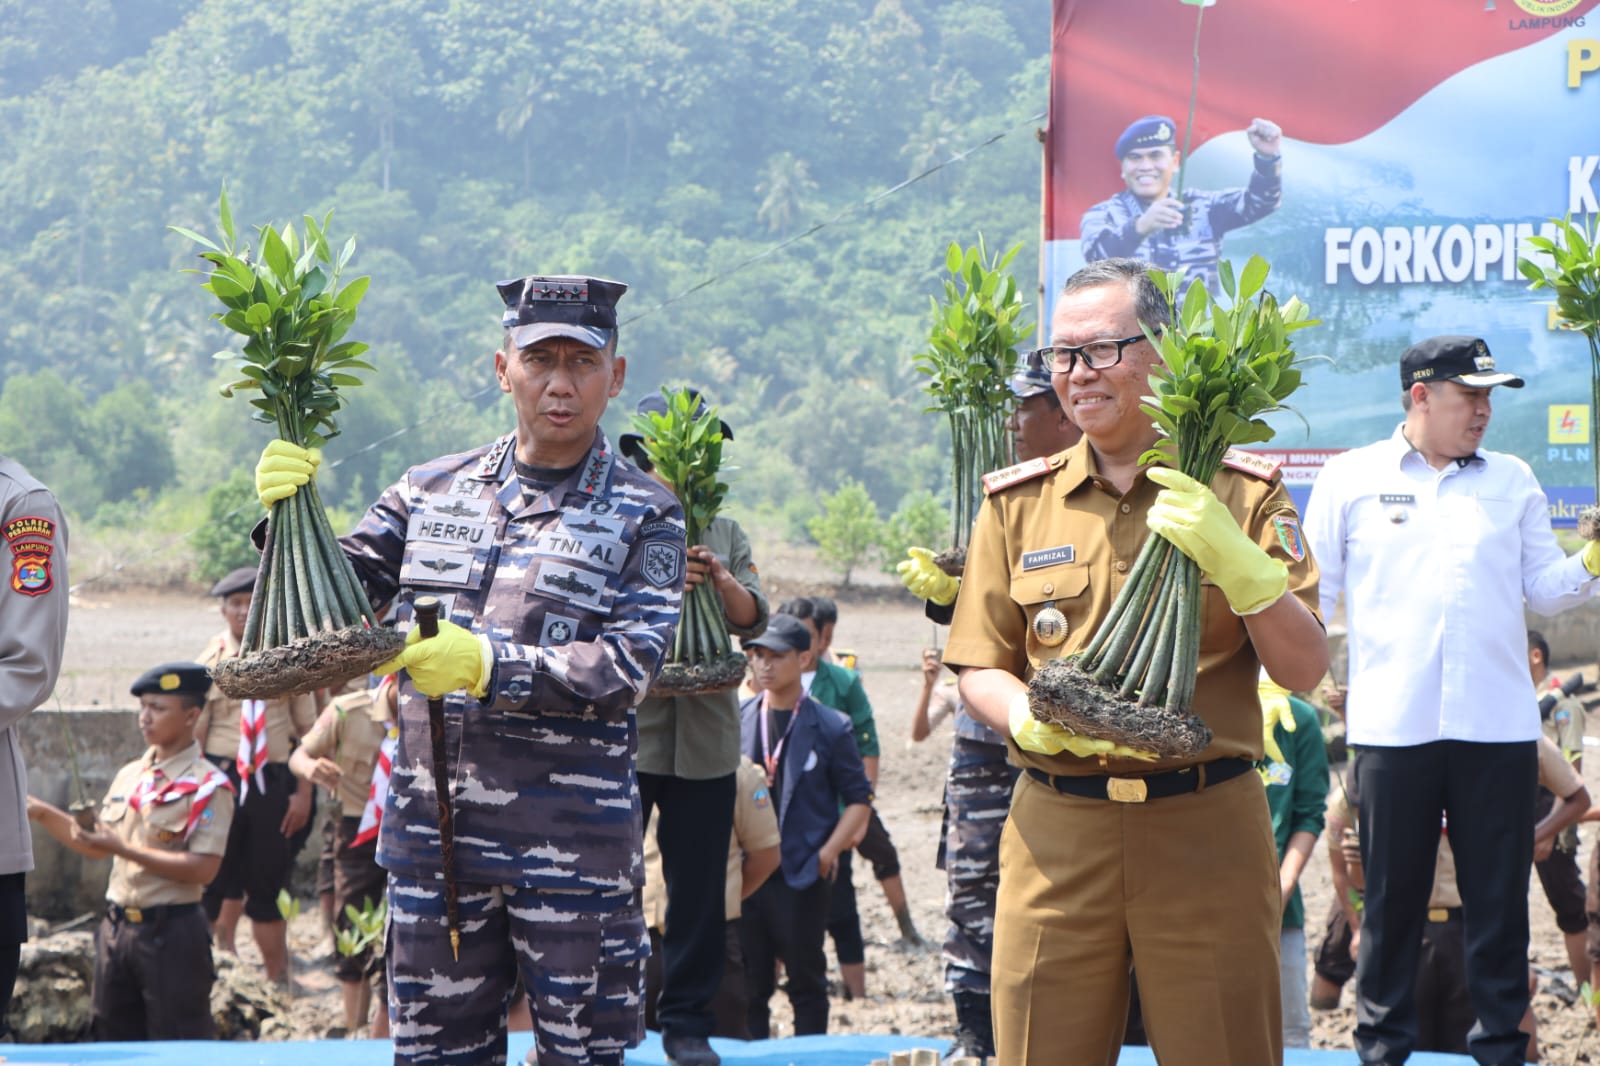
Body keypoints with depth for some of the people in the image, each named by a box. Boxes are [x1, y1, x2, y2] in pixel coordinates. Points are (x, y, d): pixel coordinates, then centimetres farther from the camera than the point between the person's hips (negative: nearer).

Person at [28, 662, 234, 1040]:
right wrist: (42, 814, 5)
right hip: (117, 925, 7)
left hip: (172, 932, -7)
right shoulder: (129, 776, 11)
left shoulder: (208, 787, -11)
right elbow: (100, 846, 18)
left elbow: (203, 868, -20)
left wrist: (126, 850, -23)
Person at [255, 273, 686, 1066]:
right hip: (431, 834, 3)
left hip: (571, 846, -3)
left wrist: (489, 665, -22)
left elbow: (626, 668, -12)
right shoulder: (431, 492, 11)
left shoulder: (644, 516, 0)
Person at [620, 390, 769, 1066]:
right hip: (623, 736, -3)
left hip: (705, 738, 3)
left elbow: (752, 620, 4)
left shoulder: (723, 533, 14)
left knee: (700, 887, 5)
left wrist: (721, 581, -15)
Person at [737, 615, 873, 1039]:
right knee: (748, 986, 8)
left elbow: (859, 798, 1)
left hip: (803, 877, -2)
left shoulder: (830, 727, -2)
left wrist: (828, 852, -9)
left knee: (807, 984, 6)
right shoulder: (735, 719, 5)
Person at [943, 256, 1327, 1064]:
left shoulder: (1241, 495, 6)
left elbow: (1304, 671, 0)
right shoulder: (1017, 503, 10)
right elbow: (979, 670, 10)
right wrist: (1032, 718, -12)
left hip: (1207, 832, -1)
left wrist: (1234, 561, -16)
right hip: (1056, 836, 1)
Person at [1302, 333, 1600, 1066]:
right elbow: (1313, 590, 8)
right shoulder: (1352, 479, 6)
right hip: (1393, 727, -2)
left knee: (1499, 897, 3)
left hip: (1497, 727, 2)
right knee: (1392, 899, 4)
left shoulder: (1513, 481, 12)